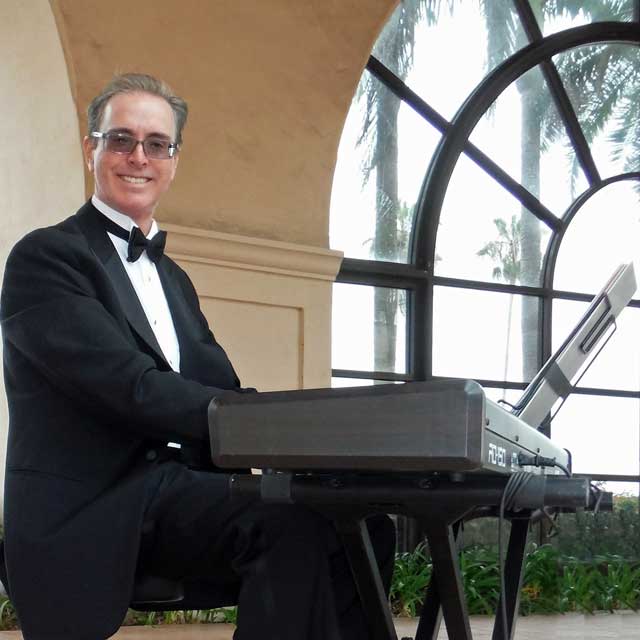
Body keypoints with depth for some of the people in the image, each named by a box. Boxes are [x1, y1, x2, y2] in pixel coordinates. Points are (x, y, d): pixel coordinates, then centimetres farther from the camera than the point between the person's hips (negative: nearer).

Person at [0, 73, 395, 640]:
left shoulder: (172, 278, 25)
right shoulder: (46, 255, -2)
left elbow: (221, 391, 12)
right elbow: (131, 388, -15)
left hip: (177, 491, 8)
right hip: (92, 514, -8)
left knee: (360, 527, -11)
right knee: (294, 521, -29)